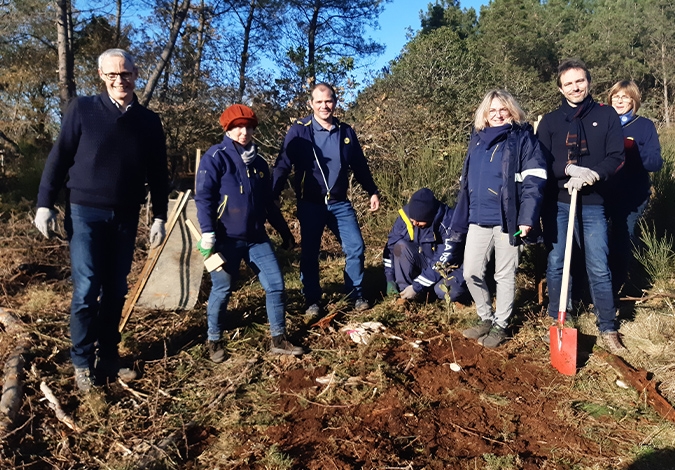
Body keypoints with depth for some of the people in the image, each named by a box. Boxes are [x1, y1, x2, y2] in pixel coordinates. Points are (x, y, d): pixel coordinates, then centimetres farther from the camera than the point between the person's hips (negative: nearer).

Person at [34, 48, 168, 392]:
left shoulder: (149, 121, 6)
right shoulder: (82, 109, -2)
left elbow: (157, 174, 9)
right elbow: (58, 158, -2)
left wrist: (159, 217, 5)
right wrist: (45, 204, -6)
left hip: (125, 217, 3)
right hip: (85, 213, -3)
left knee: (116, 290, 9)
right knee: (86, 289, -6)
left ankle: (108, 357, 22)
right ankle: (82, 363, 9)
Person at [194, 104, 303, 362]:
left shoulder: (258, 162, 14)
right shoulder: (216, 157, -6)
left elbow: (268, 202, 21)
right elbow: (203, 197, -12)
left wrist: (284, 231, 21)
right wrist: (207, 233, -21)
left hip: (257, 237, 6)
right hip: (227, 238, -5)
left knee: (276, 284, 2)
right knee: (222, 290, 4)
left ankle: (279, 340, 15)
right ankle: (214, 342, 23)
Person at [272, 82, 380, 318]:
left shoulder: (346, 132, 5)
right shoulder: (299, 131, -7)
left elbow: (360, 165, 15)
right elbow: (283, 166, -11)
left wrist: (372, 191, 15)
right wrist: (272, 196, -18)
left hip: (340, 203, 3)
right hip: (310, 204, -3)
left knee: (356, 247, 1)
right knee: (309, 253, 5)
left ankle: (356, 295, 19)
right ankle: (312, 301, 19)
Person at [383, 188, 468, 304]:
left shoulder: (448, 222, -29)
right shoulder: (405, 215, -18)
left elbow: (442, 263, -27)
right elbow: (391, 246, -8)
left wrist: (417, 287, -26)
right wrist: (390, 280, -12)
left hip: (446, 268, -3)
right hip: (422, 262, 4)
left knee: (452, 291, -35)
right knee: (400, 245, -25)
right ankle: (404, 289, -14)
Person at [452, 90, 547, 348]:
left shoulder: (523, 137, -3)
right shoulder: (477, 138, 14)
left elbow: (534, 180, -12)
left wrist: (527, 218, -21)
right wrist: (462, 216, 15)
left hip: (506, 220, -5)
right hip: (478, 220, 6)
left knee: (504, 275, 7)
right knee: (471, 273, 7)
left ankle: (500, 325, 22)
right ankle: (486, 318, 27)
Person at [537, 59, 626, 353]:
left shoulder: (607, 116, 6)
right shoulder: (549, 121, 7)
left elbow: (616, 158, -1)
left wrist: (591, 176, -18)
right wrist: (569, 169, -17)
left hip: (592, 204, -1)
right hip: (557, 204, 1)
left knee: (599, 268, 1)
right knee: (555, 265, 7)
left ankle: (608, 328, 15)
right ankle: (557, 323, 22)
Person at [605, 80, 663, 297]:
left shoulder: (645, 126, -2)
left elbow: (656, 163, -10)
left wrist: (631, 148, -26)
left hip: (634, 195, -2)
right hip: (607, 193, 2)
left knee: (620, 241, -1)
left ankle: (612, 289, 12)